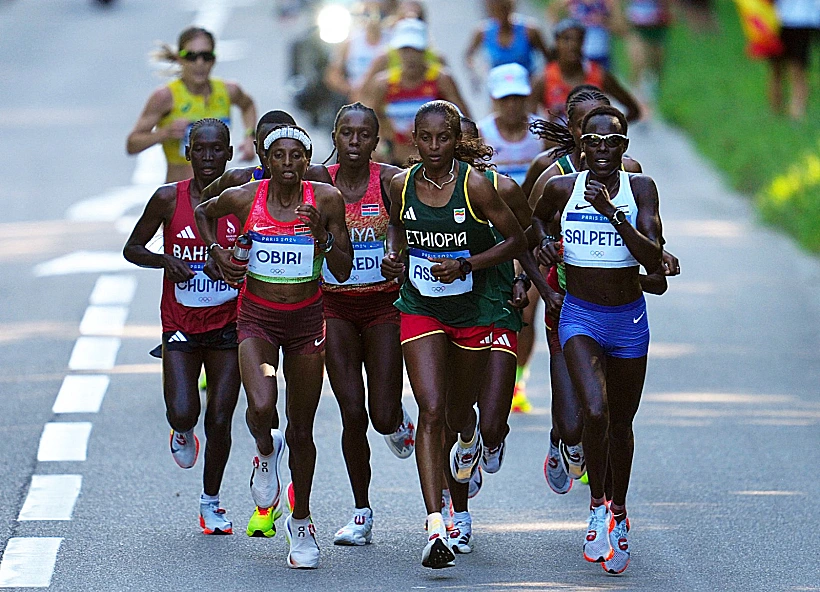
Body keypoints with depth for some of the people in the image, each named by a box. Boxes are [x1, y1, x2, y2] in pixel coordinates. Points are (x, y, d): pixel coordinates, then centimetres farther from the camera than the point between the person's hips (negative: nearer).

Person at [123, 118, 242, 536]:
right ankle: (182, 432, 25)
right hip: (180, 325, 0)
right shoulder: (169, 199, -5)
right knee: (183, 413, -15)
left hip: (228, 326, 0)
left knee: (220, 422, 1)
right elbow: (132, 248, 5)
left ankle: (211, 500, 23)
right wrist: (165, 261, -14)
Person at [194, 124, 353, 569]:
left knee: (301, 430, 7)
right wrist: (218, 255, 1)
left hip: (306, 319, 1)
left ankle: (301, 522, 26)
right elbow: (203, 213, 15)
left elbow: (343, 272, -4)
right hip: (257, 318, -1)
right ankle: (266, 454, 11)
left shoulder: (326, 199, -8)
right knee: (261, 407, -26)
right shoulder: (244, 198, -8)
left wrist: (323, 237, -21)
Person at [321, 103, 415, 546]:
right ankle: (361, 513, 9)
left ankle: (399, 423, 35)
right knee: (352, 414, -6)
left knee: (384, 417, -6)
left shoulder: (392, 182, -7)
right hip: (336, 307, 1)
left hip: (383, 305, -1)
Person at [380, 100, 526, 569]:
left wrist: (465, 265, -19)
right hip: (420, 308, 1)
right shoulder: (402, 184, -4)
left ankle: (469, 437, 57)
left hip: (473, 311, -1)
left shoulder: (475, 186, -14)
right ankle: (436, 528, -19)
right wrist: (395, 256, -3)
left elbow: (516, 240, -8)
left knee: (458, 412, 15)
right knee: (431, 411, -14)